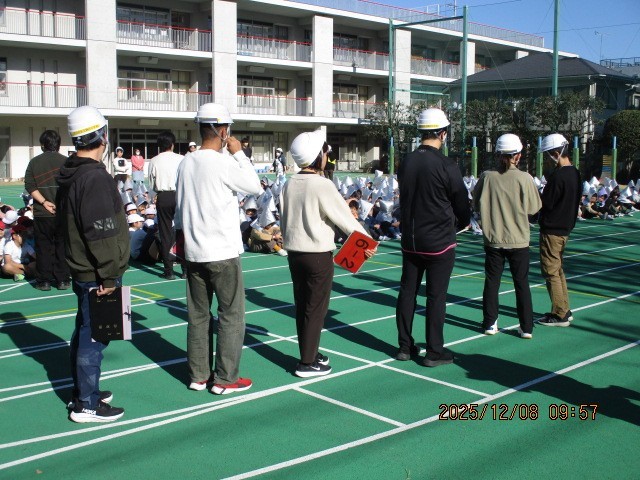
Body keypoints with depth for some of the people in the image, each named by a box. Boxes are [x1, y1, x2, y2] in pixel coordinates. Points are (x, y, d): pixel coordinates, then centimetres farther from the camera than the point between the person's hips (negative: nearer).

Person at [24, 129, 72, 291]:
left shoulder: (34, 162, 1)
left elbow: (30, 186, -5)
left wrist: (44, 202, -9)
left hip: (42, 213, 1)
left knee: (43, 248, 7)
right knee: (62, 247, 8)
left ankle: (44, 281, 11)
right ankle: (63, 280, 11)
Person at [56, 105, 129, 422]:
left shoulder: (69, 175, 10)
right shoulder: (95, 177, -21)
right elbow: (101, 232, -24)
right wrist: (109, 276, -18)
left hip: (80, 270, 10)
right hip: (96, 274, -10)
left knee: (85, 332, 19)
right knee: (94, 337, -1)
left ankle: (83, 392, 32)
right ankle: (86, 405, 8)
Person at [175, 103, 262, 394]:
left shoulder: (186, 163, 6)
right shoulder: (223, 163, -15)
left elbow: (179, 207, 12)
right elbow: (256, 187, -1)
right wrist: (239, 153, 2)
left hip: (193, 252, 7)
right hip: (222, 253, -7)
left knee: (198, 315, 12)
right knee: (231, 315, 4)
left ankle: (198, 375, 21)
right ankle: (225, 379, 9)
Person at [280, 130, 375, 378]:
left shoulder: (290, 184, 3)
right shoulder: (322, 185, -16)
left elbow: (284, 220, 9)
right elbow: (344, 218, -12)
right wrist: (367, 240, -3)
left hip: (294, 252, 7)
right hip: (318, 255, -7)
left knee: (302, 306, 15)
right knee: (316, 308, 2)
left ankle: (310, 353, 28)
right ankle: (307, 363, 6)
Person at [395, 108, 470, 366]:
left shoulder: (406, 162, 1)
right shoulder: (446, 166, -15)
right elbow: (461, 203, -4)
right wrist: (464, 221, 17)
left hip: (410, 240, 5)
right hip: (439, 242, -5)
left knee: (407, 291, 11)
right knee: (436, 296, 3)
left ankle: (405, 346, 21)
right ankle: (434, 352, 10)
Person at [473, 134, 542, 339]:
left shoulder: (487, 177, -9)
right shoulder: (524, 178, -12)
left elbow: (477, 205, 2)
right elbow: (534, 207, -4)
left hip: (493, 239, 1)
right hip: (518, 240, -1)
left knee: (491, 281, 12)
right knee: (522, 283, 9)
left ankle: (490, 323, 17)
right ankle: (526, 327, 13)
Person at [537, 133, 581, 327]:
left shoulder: (558, 175, -20)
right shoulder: (574, 173, 9)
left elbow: (546, 203, -20)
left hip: (552, 230, -10)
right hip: (565, 227, 10)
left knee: (551, 272, -3)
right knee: (558, 269, 18)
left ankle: (560, 315, 1)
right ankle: (565, 310, 24)